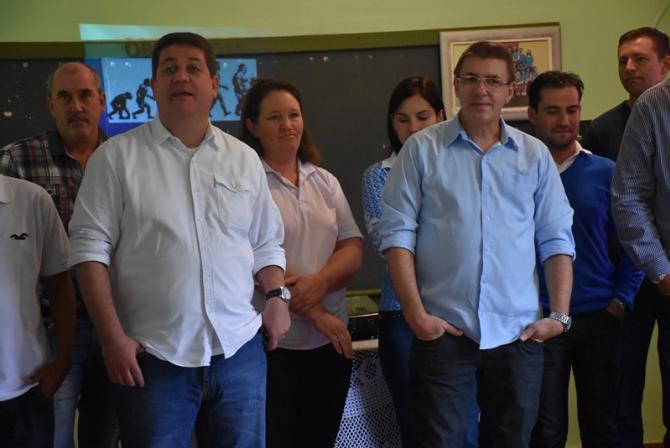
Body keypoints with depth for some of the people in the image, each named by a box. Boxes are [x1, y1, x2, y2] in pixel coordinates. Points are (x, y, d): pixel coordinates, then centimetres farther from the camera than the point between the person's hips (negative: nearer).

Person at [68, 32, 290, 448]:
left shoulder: (245, 158, 11)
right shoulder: (117, 156, -1)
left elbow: (267, 242, 16)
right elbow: (91, 247, -4)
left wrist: (277, 296, 1)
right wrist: (112, 336, -10)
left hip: (240, 350, 3)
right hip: (152, 355, -3)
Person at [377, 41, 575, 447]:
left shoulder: (535, 155, 9)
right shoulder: (421, 149, 2)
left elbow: (557, 240, 8)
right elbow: (398, 232, -2)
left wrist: (560, 315, -1)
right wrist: (415, 312, -10)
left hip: (519, 334, 3)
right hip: (443, 331, -2)